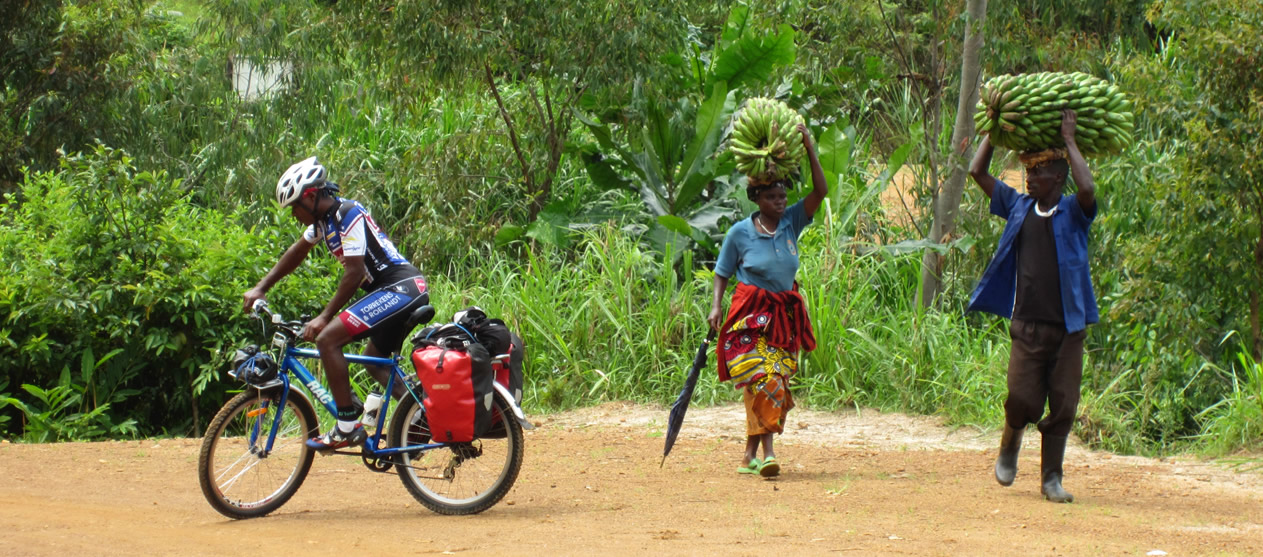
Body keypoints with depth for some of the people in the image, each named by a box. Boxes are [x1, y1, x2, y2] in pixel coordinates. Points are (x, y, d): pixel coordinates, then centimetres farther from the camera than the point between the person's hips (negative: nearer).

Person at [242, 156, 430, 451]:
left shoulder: (349, 215, -15)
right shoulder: (324, 218, 14)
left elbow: (354, 272, -20)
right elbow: (296, 253, 28)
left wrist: (324, 317, -19)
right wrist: (260, 289, 27)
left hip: (400, 288, -11)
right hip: (411, 292, 11)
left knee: (327, 338, -15)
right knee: (374, 362, 24)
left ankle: (348, 427, -15)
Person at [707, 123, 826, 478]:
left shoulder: (792, 223, 2)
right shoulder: (740, 233, -4)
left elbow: (820, 192, -5)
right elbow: (722, 273, 4)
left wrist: (809, 150, -12)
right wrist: (715, 306, -10)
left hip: (785, 314, 4)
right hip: (750, 314, -4)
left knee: (775, 379, 2)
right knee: (762, 377, -16)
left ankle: (751, 453, 10)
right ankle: (767, 451, -18)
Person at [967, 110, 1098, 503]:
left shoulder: (1074, 213, -1)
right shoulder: (1019, 207, 9)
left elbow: (1088, 188, -23)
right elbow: (977, 171, 11)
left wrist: (1069, 141, -15)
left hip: (1067, 326, -2)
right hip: (1027, 324, 2)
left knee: (1063, 405, 0)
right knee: (1022, 399, -6)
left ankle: (1051, 477, 12)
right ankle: (1010, 444, 26)